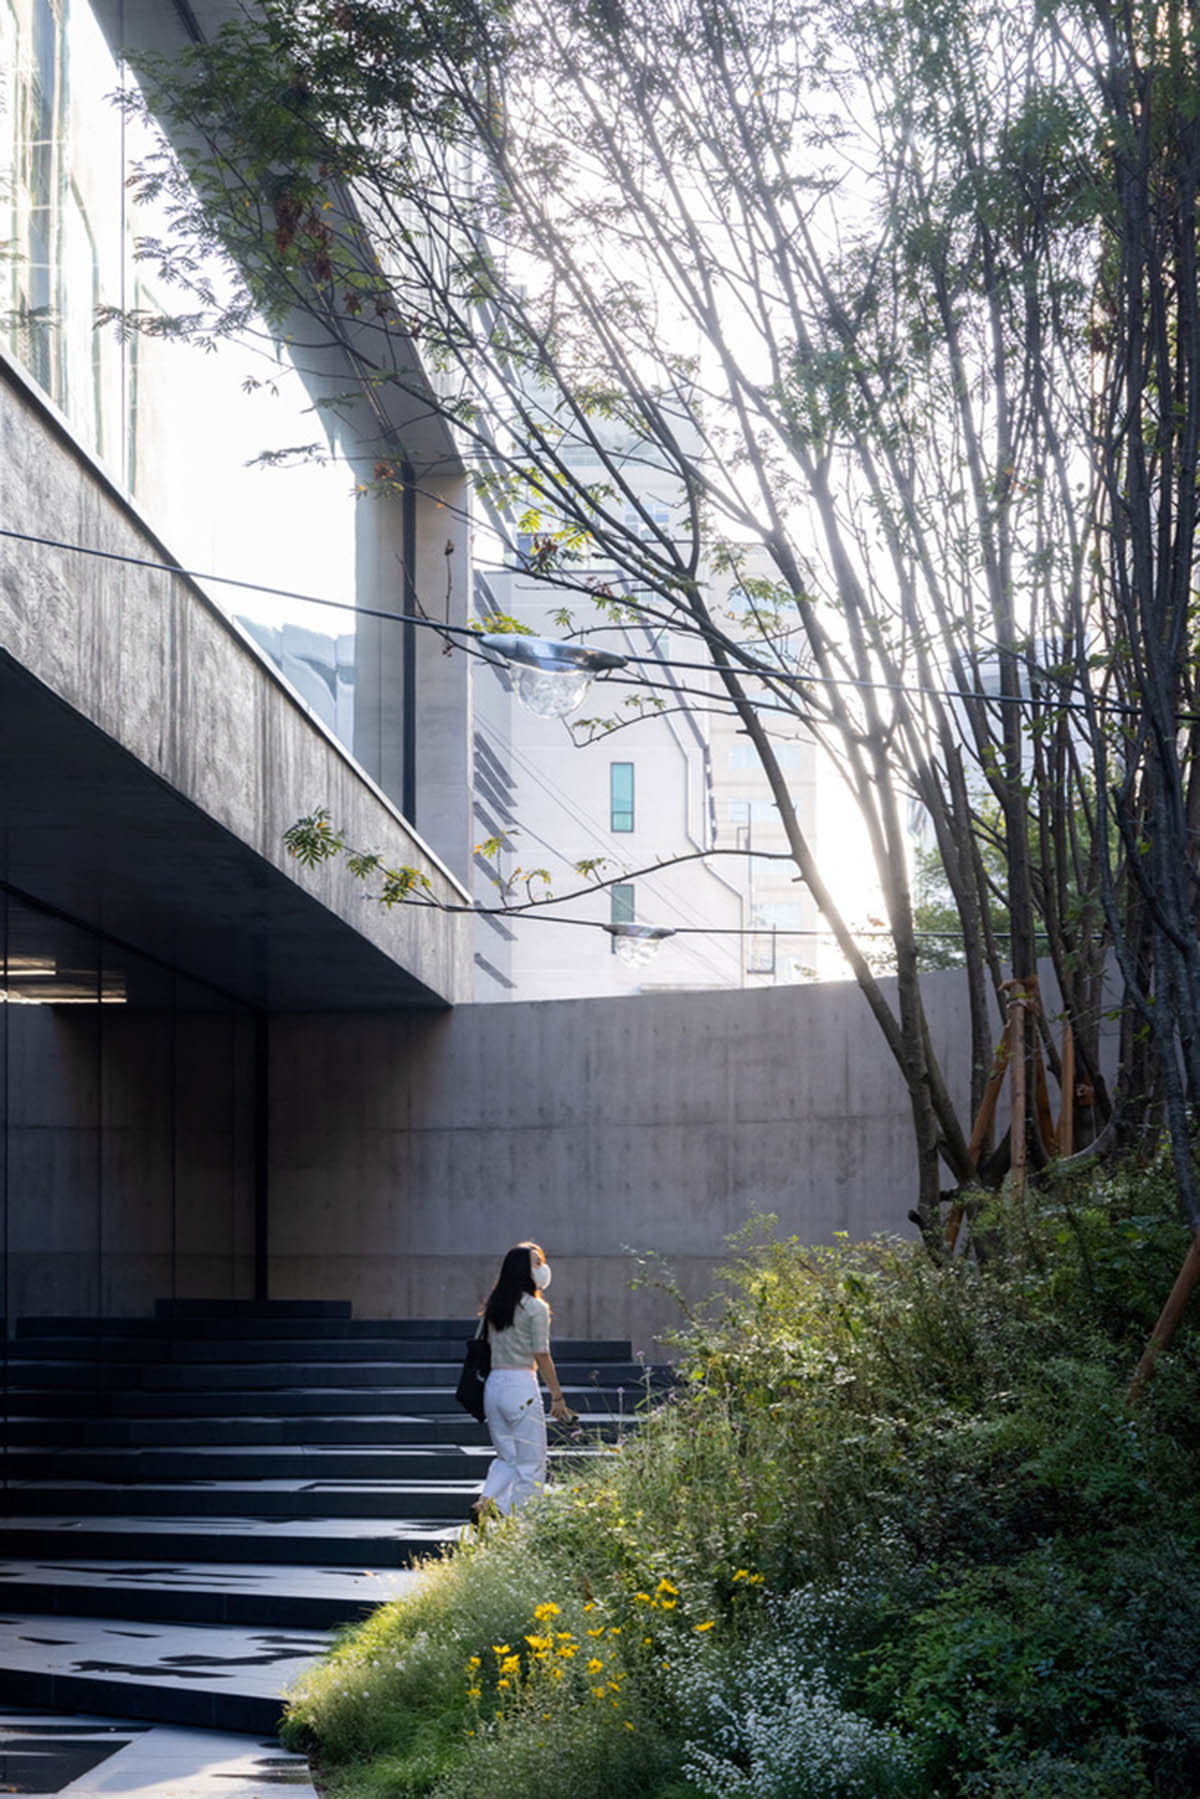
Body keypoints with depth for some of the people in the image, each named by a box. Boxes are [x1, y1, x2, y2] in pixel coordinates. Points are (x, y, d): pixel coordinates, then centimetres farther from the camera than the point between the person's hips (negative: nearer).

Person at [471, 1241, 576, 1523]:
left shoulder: (494, 1305, 10)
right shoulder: (535, 1307, -9)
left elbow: (488, 1345, 13)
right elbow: (542, 1356, -9)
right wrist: (557, 1396, -3)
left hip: (493, 1384, 6)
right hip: (521, 1386, -6)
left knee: (507, 1458, 17)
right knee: (531, 1464, 4)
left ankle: (486, 1502, -5)